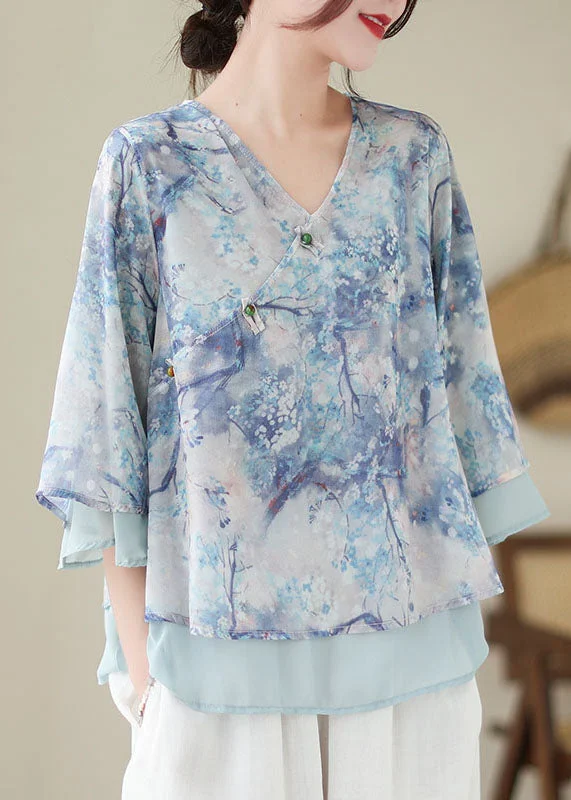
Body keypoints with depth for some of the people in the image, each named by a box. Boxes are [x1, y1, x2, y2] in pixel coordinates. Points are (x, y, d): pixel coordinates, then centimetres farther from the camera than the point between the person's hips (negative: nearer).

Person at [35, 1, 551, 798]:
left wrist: (462, 622, 4)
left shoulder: (414, 155, 5)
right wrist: (140, 664, -5)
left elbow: (460, 379, 7)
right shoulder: (148, 163, -3)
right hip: (226, 640, -2)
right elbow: (108, 412, -3)